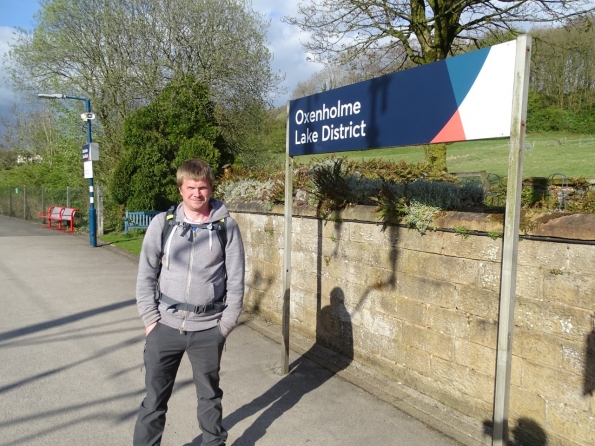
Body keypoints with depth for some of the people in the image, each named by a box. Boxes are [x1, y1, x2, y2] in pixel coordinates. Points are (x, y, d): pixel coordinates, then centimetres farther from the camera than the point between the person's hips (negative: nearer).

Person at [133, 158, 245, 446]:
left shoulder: (226, 226, -4)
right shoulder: (162, 223, -2)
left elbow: (236, 280, -2)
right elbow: (146, 275, 2)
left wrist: (225, 325, -4)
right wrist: (150, 319, -2)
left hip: (208, 329, 0)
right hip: (166, 325, 1)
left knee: (210, 395, 17)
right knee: (154, 397, 11)